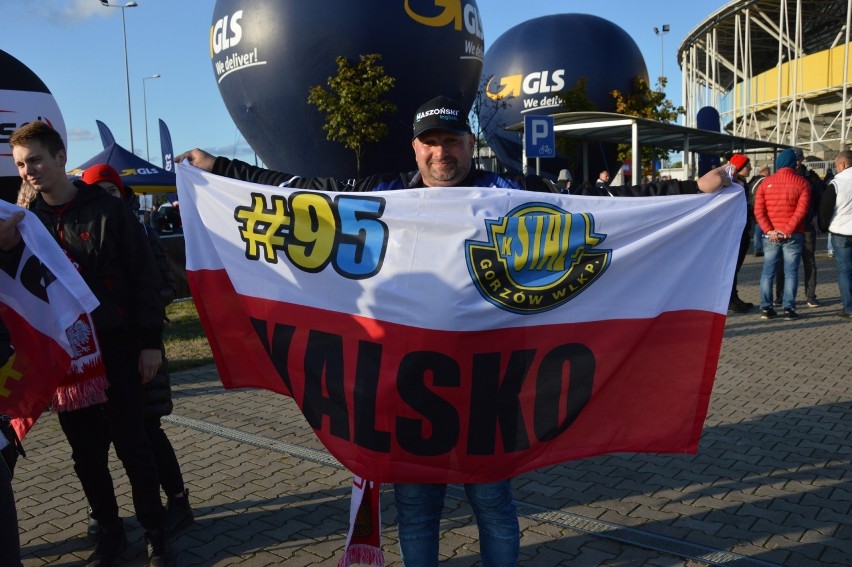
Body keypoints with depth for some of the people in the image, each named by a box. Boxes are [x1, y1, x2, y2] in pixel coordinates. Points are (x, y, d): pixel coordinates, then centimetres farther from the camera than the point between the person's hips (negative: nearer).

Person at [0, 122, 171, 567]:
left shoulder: (107, 211, -5)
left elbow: (143, 277, -6)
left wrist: (150, 342, -10)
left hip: (114, 350, -4)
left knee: (132, 446, 3)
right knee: (86, 453, 12)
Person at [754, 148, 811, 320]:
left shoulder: (766, 182, 5)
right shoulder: (802, 182, 0)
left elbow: (758, 210, -3)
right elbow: (801, 210, -11)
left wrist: (769, 230, -8)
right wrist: (787, 230, -12)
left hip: (771, 235, 2)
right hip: (793, 235, -2)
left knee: (768, 271, 6)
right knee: (791, 272, 3)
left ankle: (766, 308, 5)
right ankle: (788, 308, 0)